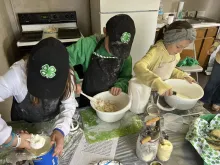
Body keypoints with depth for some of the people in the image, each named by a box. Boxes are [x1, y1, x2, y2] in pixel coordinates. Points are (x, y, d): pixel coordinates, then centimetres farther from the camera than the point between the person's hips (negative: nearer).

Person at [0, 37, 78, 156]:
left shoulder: (66, 76, -27)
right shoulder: (17, 74, -35)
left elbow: (69, 105, -19)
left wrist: (61, 129, -35)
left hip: (54, 123, 2)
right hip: (24, 126, -1)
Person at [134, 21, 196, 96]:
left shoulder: (176, 54, -2)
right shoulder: (156, 51, -26)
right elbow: (138, 67, -45)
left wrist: (184, 76, 3)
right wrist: (159, 84, -54)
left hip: (164, 91, 5)